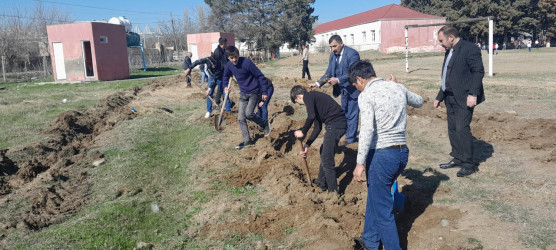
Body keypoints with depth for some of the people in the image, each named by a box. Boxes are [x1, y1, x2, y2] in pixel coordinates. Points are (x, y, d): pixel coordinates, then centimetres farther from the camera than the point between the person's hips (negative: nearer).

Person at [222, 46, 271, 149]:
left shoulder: (246, 63, -22)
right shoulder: (229, 65, -3)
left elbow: (260, 76, -18)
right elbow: (226, 76, 19)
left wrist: (265, 92, -17)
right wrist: (225, 86, 1)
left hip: (254, 92, -6)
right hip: (243, 93, 6)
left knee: (248, 113, -20)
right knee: (241, 118, 2)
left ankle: (264, 124, 7)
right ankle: (247, 140, 12)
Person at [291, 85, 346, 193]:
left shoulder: (308, 96, -2)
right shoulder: (314, 98, 25)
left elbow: (311, 116, -21)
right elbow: (318, 127, 24)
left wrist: (303, 132, -6)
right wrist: (307, 145, 21)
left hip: (335, 124, -10)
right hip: (340, 123, 10)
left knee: (327, 160, -2)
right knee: (323, 151, 27)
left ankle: (333, 191, 7)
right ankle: (322, 183, 40)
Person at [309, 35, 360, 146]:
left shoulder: (352, 54, -20)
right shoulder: (333, 55, 4)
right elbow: (329, 73, 4)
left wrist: (338, 80, -36)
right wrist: (318, 83, -10)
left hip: (352, 89, -8)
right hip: (343, 89, 8)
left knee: (352, 114, -2)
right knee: (345, 113, 18)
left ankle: (350, 138, 7)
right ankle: (348, 133, 33)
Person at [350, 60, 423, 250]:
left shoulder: (366, 95, -11)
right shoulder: (398, 88, 9)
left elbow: (367, 130, -22)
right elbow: (419, 102, 28)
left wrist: (360, 163, -18)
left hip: (381, 155, -8)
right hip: (402, 152, 8)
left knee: (382, 209, 6)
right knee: (375, 196, 25)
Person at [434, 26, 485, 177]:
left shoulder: (469, 49, -10)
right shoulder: (449, 52, 18)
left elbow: (478, 71, -16)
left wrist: (473, 94, -24)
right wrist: (439, 97, 23)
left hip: (464, 98, -9)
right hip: (451, 98, 9)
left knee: (462, 129, -10)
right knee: (452, 129, 12)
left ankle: (468, 164, 0)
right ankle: (457, 159, 24)